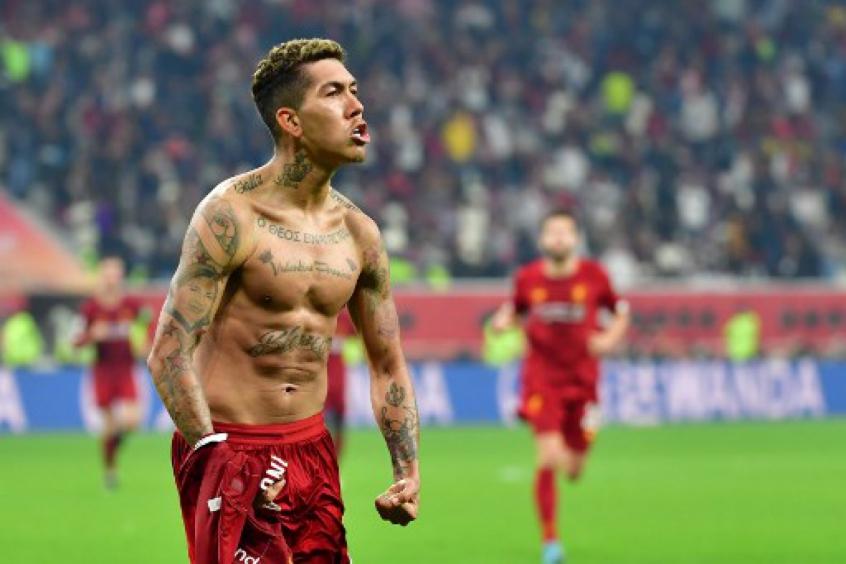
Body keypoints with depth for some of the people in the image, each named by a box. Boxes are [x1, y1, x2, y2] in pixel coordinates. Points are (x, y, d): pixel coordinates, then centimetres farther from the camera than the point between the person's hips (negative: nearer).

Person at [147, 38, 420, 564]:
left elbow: (388, 366, 15)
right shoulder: (231, 215, -12)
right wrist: (214, 453, -22)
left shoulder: (359, 233, 7)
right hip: (230, 447, -6)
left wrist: (409, 473, 5)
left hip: (313, 448, 6)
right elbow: (169, 353, -15)